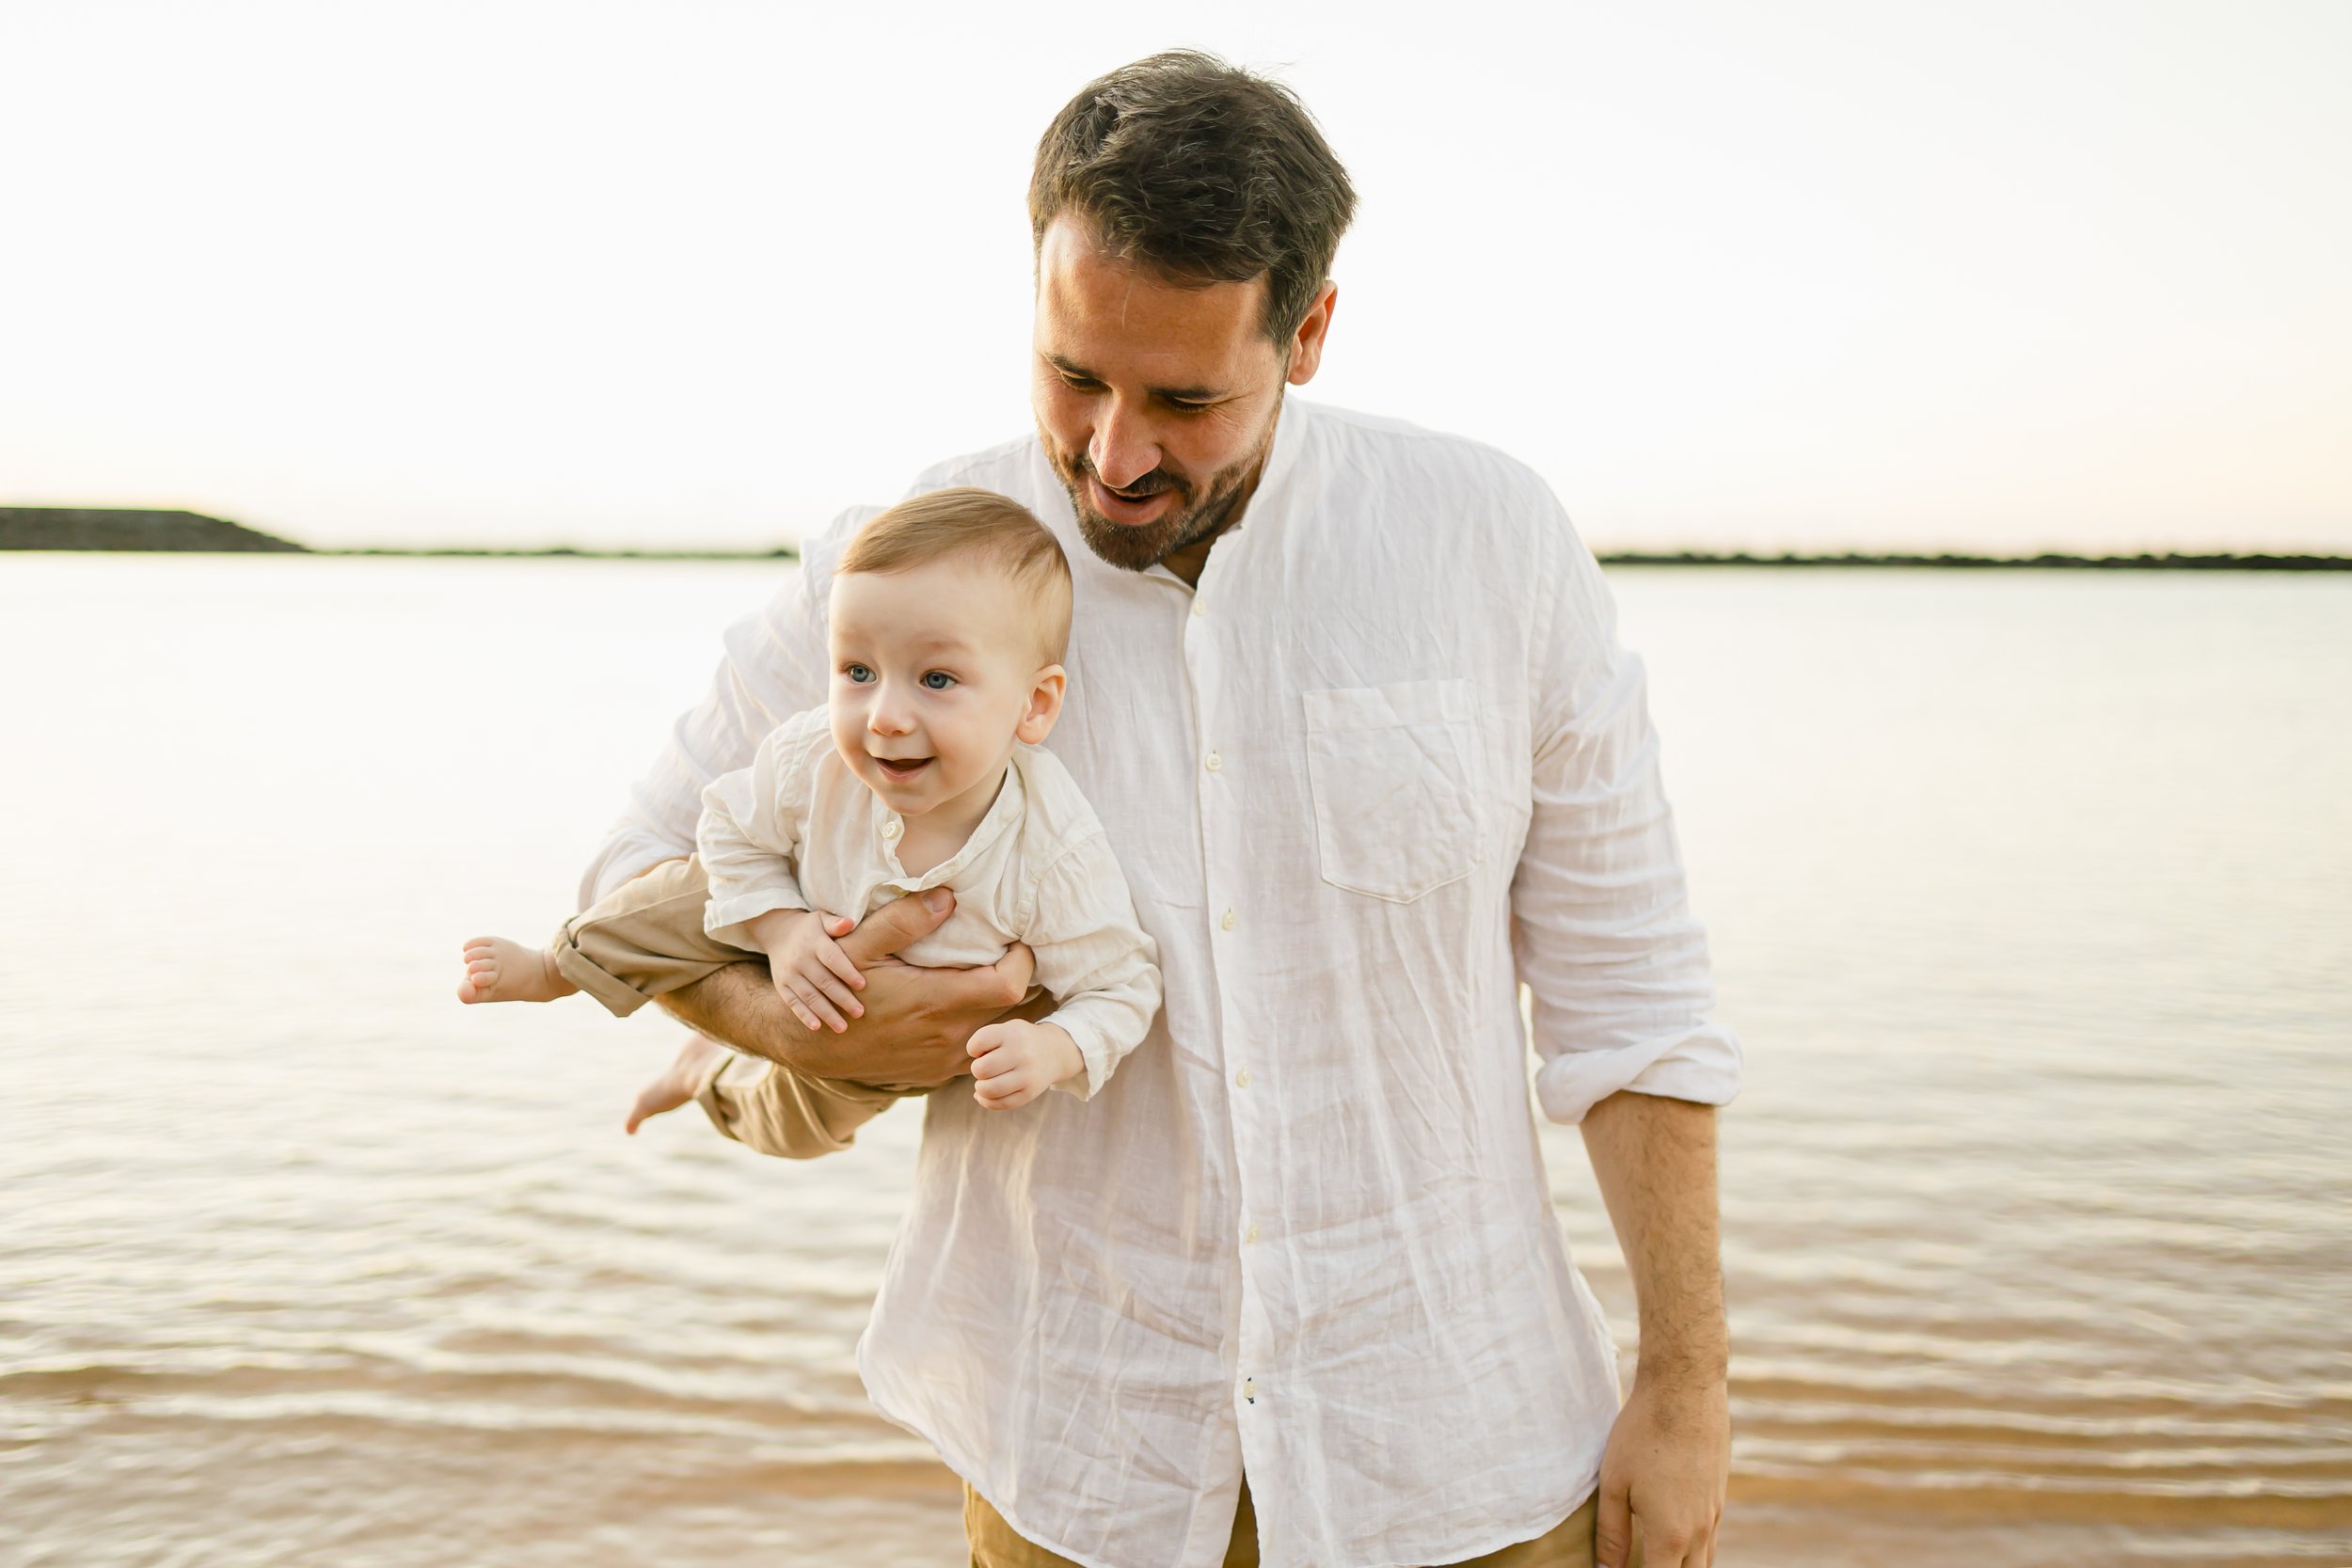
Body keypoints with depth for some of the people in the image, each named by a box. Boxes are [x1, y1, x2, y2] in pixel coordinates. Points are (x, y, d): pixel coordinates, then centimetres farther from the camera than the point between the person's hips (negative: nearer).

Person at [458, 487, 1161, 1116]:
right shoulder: (810, 760, -37)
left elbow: (1120, 989, -31)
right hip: (812, 947, 1)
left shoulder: (1055, 857, -45)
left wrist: (1052, 1050, -51)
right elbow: (733, 829, -14)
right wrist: (780, 928, -29)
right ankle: (556, 967, 31)